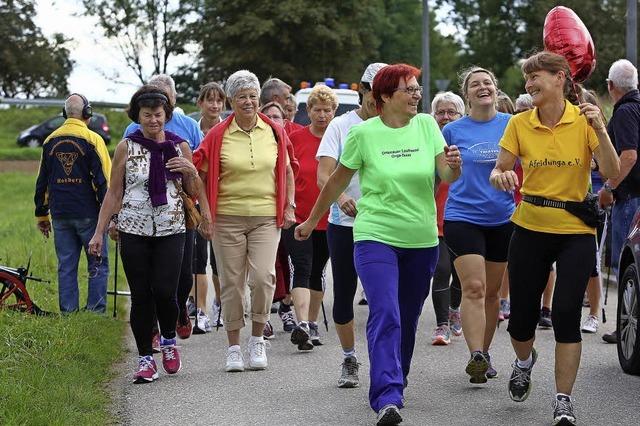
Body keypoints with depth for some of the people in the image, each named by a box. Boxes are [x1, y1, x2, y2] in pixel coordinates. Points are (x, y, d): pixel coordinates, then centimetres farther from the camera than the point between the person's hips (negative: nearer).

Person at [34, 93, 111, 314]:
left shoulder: (50, 141, 9)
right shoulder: (92, 140, -8)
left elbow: (41, 182, 14)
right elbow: (103, 180, -11)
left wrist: (41, 215, 21)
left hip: (60, 216, 5)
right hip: (88, 214, -4)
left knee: (66, 267, 9)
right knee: (98, 265, 4)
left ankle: (68, 313, 9)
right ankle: (96, 312, 0)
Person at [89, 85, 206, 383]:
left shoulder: (180, 147, 6)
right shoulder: (127, 148, 3)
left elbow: (194, 193, 13)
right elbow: (114, 193, 7)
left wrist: (191, 172, -8)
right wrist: (99, 231, 2)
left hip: (171, 230, 0)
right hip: (134, 231, 0)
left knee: (165, 291, -11)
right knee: (141, 296, -1)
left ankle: (168, 339, 18)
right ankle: (145, 358, 9)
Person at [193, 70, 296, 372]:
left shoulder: (274, 132, 6)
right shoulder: (218, 136, -1)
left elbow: (286, 171, 16)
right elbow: (200, 175, 3)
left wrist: (289, 207, 10)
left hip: (266, 217, 1)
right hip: (228, 218, -1)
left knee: (263, 276, -13)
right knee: (232, 282, 3)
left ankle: (257, 338, 6)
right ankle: (234, 347, 13)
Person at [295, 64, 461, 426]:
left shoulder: (426, 125, 2)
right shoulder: (364, 133, -4)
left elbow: (447, 177, -5)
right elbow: (338, 181, 7)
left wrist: (453, 165, -29)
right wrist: (311, 221, 15)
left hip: (422, 240, 3)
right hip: (376, 236, -3)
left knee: (407, 322, 14)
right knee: (386, 317, -18)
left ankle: (394, 386, 33)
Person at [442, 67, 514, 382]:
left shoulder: (512, 125, 4)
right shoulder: (453, 131, 1)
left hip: (502, 218, 2)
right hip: (462, 217, -2)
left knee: (491, 291, 10)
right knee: (474, 288, -15)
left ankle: (484, 354, 21)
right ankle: (476, 356, -21)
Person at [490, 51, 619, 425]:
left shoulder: (584, 120, -6)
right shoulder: (520, 124, 0)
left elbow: (612, 173, -13)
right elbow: (499, 172, 3)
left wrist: (600, 130, -26)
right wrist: (501, 177, -21)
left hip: (576, 231, -2)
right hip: (530, 229, 2)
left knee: (567, 314, -10)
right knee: (522, 315, 6)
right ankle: (525, 362, 41)